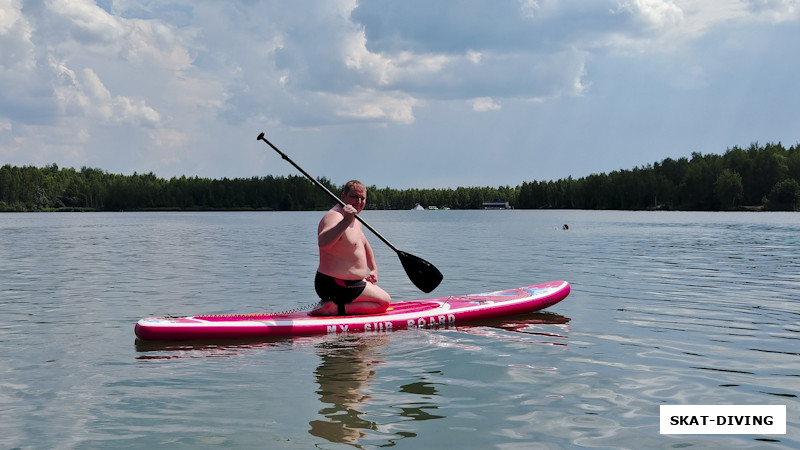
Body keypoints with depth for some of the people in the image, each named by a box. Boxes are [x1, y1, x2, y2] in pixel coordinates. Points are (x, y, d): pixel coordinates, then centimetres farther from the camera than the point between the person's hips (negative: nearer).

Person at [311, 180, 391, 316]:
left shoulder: (354, 221, 12)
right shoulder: (335, 216, -22)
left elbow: (364, 244, 31)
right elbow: (323, 242, -43)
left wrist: (373, 269, 24)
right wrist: (346, 221, -52)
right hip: (336, 286, -10)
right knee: (384, 301, -4)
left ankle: (331, 303, 10)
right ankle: (335, 308, -13)